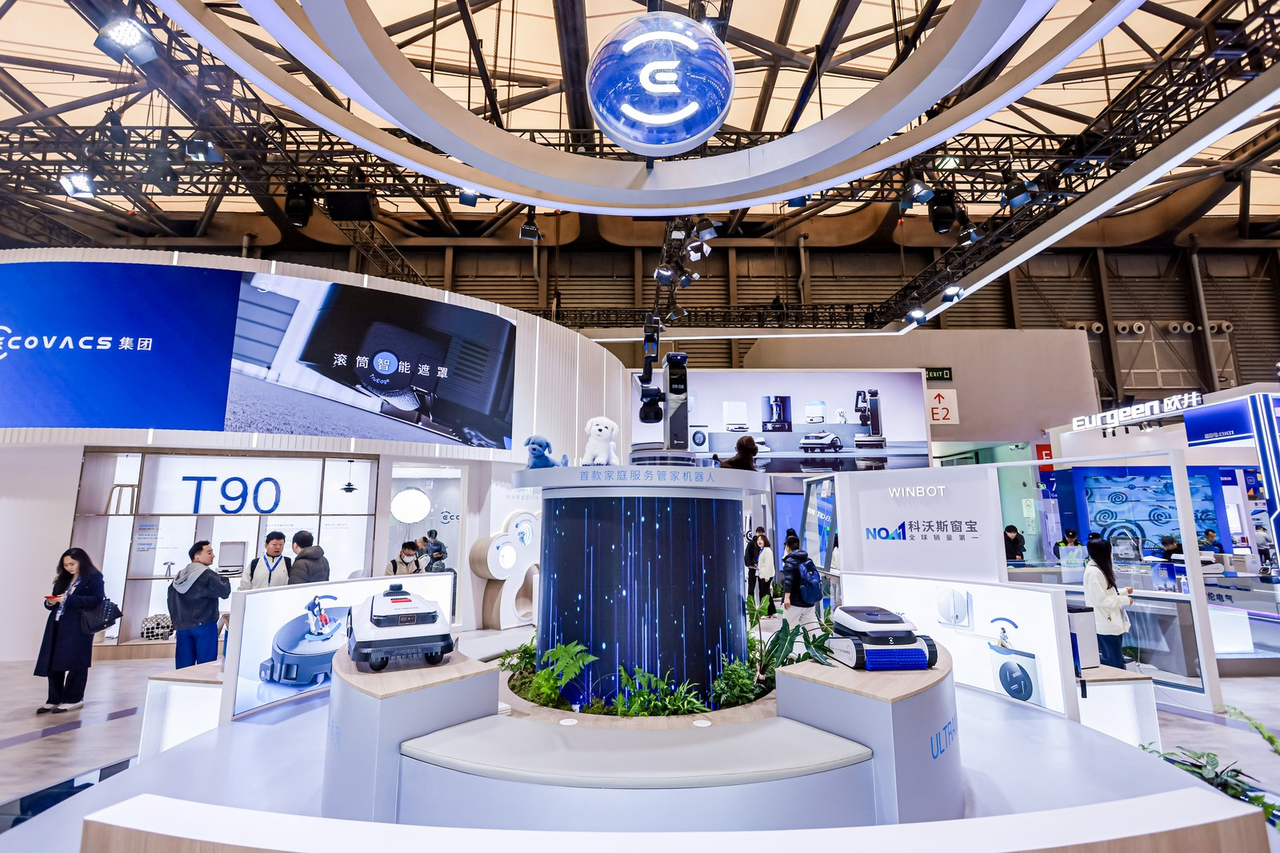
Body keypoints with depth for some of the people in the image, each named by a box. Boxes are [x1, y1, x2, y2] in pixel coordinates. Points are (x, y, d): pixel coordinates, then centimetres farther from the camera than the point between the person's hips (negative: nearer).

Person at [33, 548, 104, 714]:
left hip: (78, 627, -7)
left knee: (75, 663, -3)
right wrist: (50, 602, -4)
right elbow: (55, 599, 19)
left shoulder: (94, 578, -3)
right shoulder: (62, 579, 18)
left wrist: (69, 599, -21)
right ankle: (54, 699, 14)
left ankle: (73, 699, 6)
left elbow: (96, 600, -14)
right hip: (57, 626, 7)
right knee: (52, 662, 4)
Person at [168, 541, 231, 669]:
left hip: (182, 627, 7)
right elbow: (224, 591, -12)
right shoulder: (207, 574, -10)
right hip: (204, 626, -7)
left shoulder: (178, 577, 13)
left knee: (183, 668, 9)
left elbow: (171, 602, 16)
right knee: (206, 667, -2)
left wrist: (176, 622, 21)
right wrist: (224, 579, 6)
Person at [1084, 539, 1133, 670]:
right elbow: (1100, 599, -21)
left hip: (1110, 622, 10)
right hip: (1104, 625, -10)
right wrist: (1124, 600, -14)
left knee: (1116, 662, 13)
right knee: (1115, 664, -5)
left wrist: (1124, 592, 17)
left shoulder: (1100, 569, 14)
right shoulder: (1093, 572, -19)